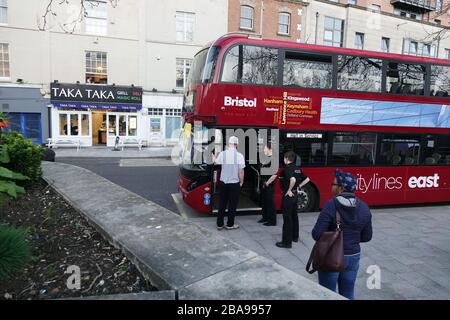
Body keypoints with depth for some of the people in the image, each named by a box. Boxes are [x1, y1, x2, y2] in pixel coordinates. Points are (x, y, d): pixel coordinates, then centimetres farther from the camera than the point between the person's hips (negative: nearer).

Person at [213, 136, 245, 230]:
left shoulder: (222, 154, -5)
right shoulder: (239, 155, -14)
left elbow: (216, 162, 16)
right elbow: (241, 171, -13)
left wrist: (213, 157, 38)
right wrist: (241, 182, 3)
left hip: (223, 182, 3)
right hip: (234, 183, -3)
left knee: (222, 204, 13)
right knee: (232, 205, 9)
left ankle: (219, 224, 19)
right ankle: (230, 224, 17)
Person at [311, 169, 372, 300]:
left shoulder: (331, 205, -19)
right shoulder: (364, 208, -3)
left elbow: (317, 234, -20)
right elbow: (367, 237, 4)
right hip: (354, 256, 5)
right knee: (348, 294, 20)